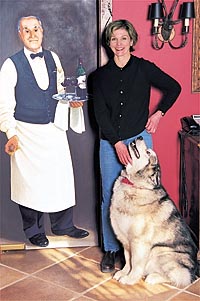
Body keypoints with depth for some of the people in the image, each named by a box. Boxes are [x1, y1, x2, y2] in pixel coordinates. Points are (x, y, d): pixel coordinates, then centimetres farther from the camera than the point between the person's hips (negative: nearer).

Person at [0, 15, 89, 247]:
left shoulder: (53, 58, 6)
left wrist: (71, 101, -2)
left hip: (54, 128, 5)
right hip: (27, 131, -4)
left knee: (61, 177, 10)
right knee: (30, 181, 5)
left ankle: (63, 225, 29)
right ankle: (34, 230, 26)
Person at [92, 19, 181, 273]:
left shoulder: (144, 68, 1)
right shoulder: (100, 75, 5)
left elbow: (174, 87, 12)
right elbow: (100, 112, -1)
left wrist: (159, 113, 2)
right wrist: (117, 143, -10)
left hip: (138, 138, -2)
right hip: (109, 142, 2)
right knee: (109, 196, 5)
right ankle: (110, 249, 19)